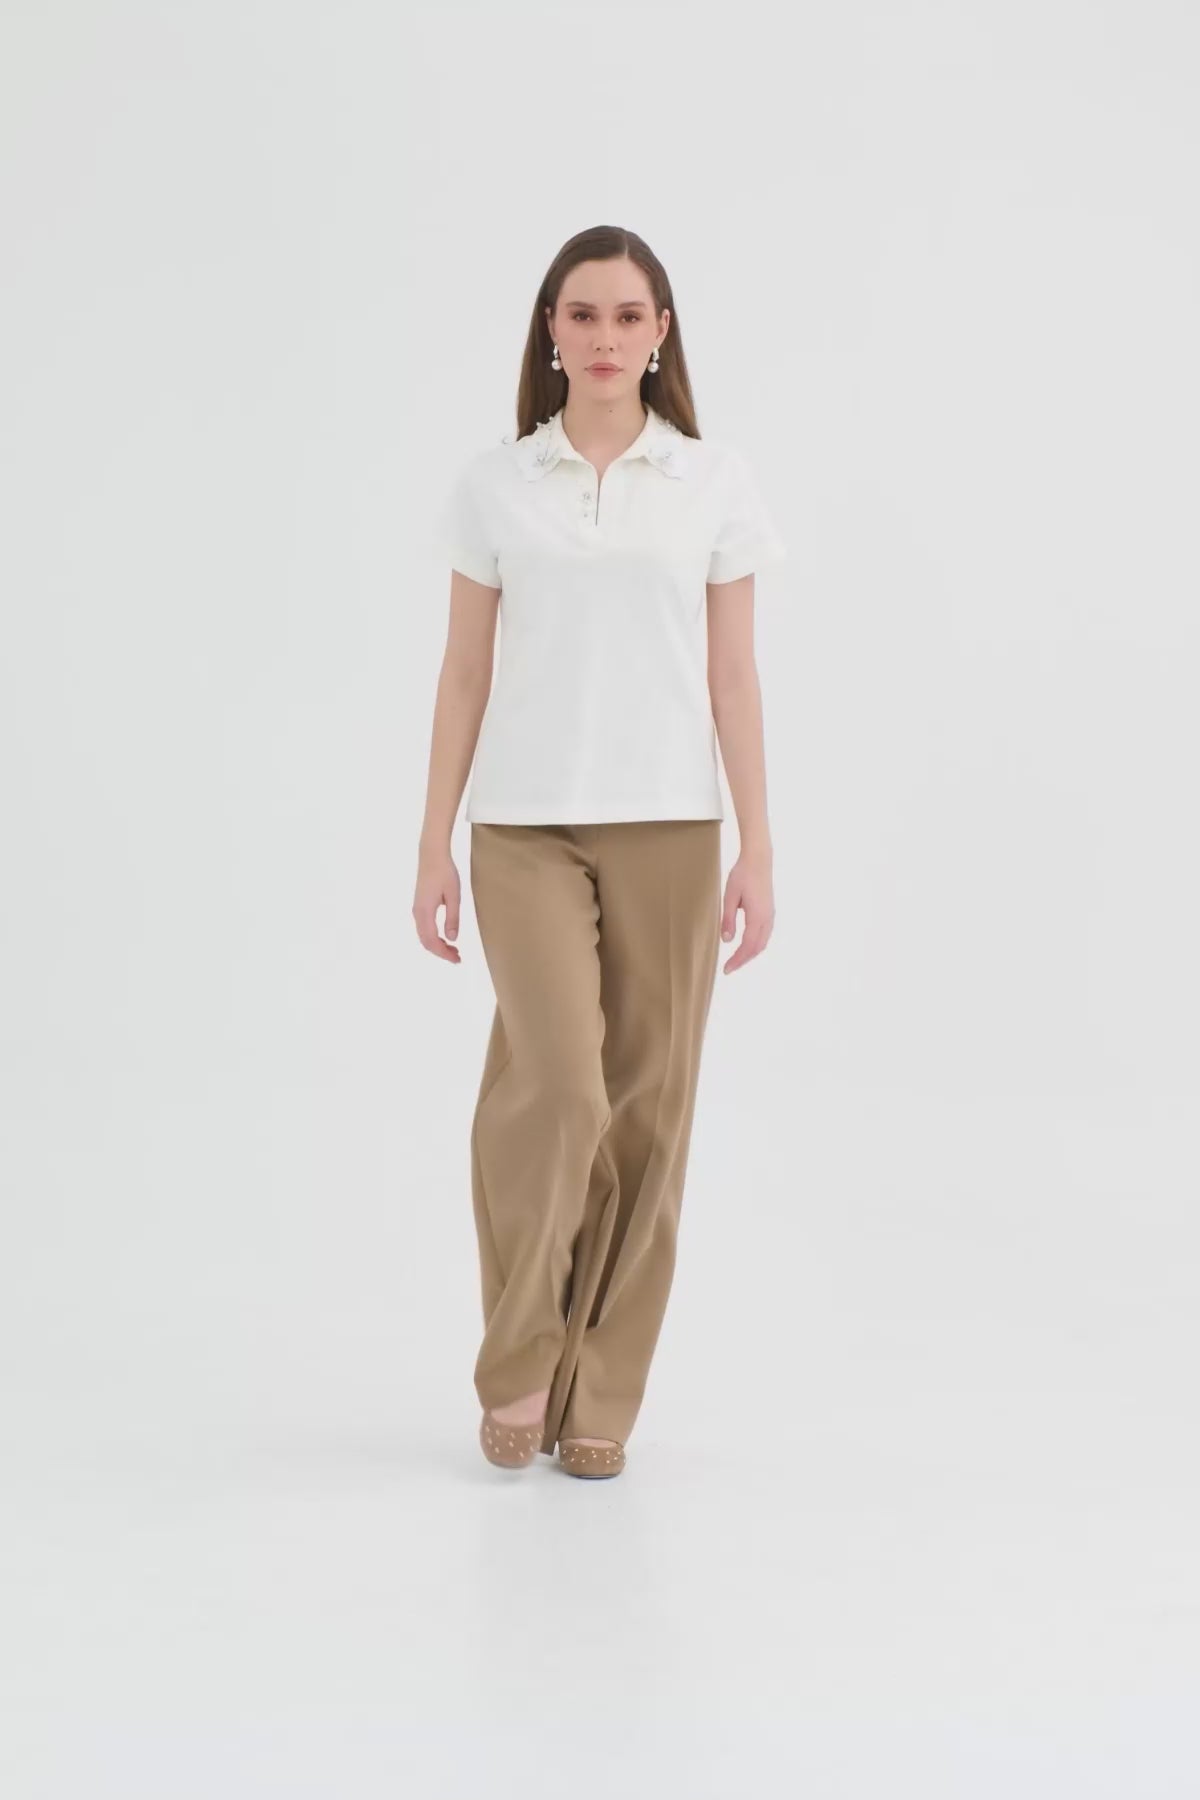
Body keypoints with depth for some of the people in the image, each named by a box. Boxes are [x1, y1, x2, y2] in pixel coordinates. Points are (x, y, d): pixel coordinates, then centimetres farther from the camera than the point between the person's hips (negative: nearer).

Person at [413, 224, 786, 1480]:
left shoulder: (717, 483, 5)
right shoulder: (493, 484, 5)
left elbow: (733, 679, 4)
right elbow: (464, 674, 6)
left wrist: (755, 852, 0)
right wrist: (434, 847, 3)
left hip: (666, 828, 1)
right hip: (526, 827, -1)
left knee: (644, 1110, 2)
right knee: (559, 1092, -16)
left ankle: (598, 1395, 16)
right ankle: (516, 1359, 7)